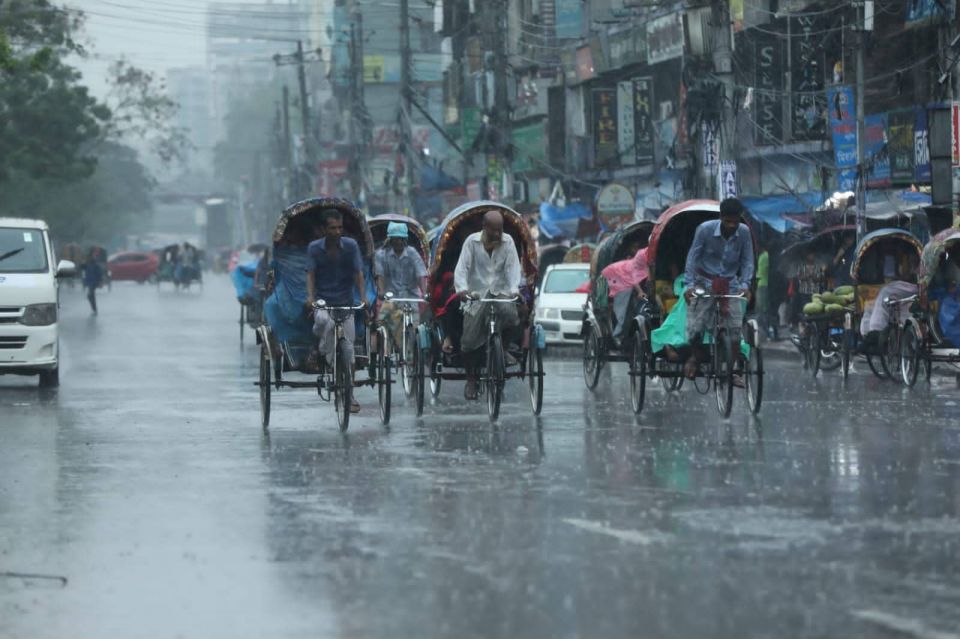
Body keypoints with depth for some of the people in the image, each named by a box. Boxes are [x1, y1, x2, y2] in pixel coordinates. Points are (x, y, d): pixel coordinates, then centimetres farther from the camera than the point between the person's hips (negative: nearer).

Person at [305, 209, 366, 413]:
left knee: (347, 349, 1)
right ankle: (326, 353, -7)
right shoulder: (314, 248, -2)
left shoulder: (351, 245, -1)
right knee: (324, 321, -37)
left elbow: (358, 274, -3)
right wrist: (310, 296, -26)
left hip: (345, 303, 2)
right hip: (322, 302, -1)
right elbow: (310, 274, -8)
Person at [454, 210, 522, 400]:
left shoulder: (507, 242, 3)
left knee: (510, 317, -31)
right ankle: (471, 379, 12)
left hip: (501, 292, 1)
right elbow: (462, 267, -8)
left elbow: (512, 267, -5)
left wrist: (514, 289, -22)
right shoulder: (472, 242, -2)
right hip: (476, 295, -1)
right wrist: (462, 288, -27)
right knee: (470, 339, -7)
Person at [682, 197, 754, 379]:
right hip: (705, 281, -2)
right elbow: (693, 257, -10)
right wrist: (689, 284, -19)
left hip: (730, 284, 2)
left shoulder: (744, 232, -10)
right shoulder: (705, 229, -17)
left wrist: (745, 284, -18)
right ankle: (694, 356, 21)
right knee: (696, 327, -9)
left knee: (736, 327, -9)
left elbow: (747, 261, -3)